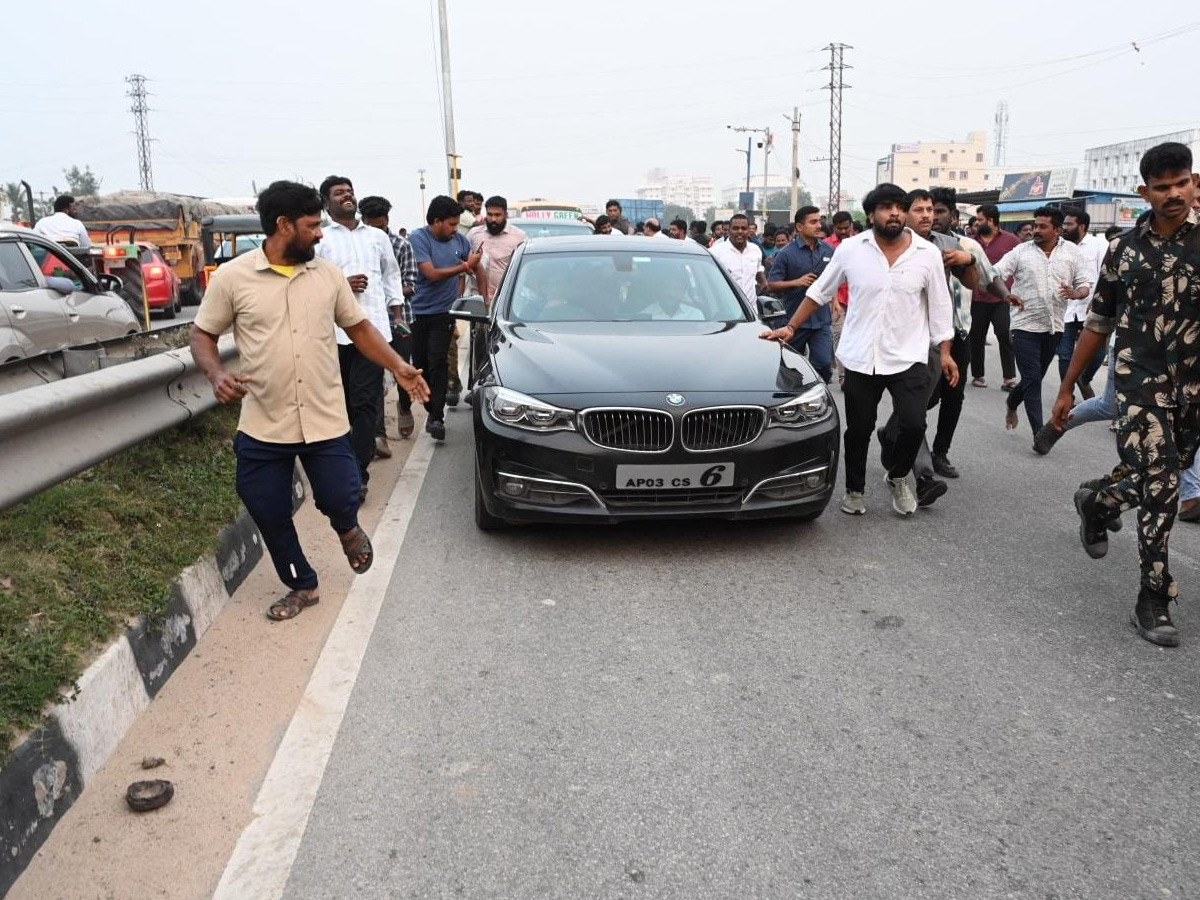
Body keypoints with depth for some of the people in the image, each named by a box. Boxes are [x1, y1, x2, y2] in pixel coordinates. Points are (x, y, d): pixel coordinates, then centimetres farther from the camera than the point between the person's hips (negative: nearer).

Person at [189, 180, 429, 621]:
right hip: (263, 428, 0)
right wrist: (217, 375, -18)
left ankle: (348, 528, 37)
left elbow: (358, 326, 11)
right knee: (269, 514, 7)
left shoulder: (328, 273, 2)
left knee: (340, 500, -2)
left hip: (325, 421, 1)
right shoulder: (232, 277, -6)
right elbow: (202, 335, 2)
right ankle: (302, 586, 31)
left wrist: (399, 367, 0)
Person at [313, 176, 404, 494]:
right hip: (335, 332, -1)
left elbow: (391, 275, 23)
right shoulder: (320, 239, 7)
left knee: (366, 402, -7)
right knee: (342, 402, 6)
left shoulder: (378, 237, 19)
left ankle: (356, 473, -7)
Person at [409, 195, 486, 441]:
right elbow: (432, 274, -17)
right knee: (419, 365, 4)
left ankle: (437, 417, -13)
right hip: (418, 312, -1)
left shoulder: (459, 240, 3)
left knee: (437, 363, -11)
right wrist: (464, 266, -13)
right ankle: (432, 411, 20)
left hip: (443, 313, 1)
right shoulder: (418, 238, -10)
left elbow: (478, 268, 14)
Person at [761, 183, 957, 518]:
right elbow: (819, 292, 6)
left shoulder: (928, 254, -1)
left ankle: (898, 478, 18)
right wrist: (790, 328, 3)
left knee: (913, 425, -11)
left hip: (909, 358, 0)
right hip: (860, 359, 0)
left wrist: (945, 352, 3)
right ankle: (855, 490, 28)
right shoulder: (851, 249, -2)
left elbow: (939, 305, 6)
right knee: (859, 430, 8)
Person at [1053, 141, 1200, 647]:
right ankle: (1154, 601, 0)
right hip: (1140, 381, -1)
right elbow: (1098, 324, 11)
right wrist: (1067, 387, 11)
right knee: (1158, 484, -9)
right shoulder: (1124, 249, 5)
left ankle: (1095, 504, 43)